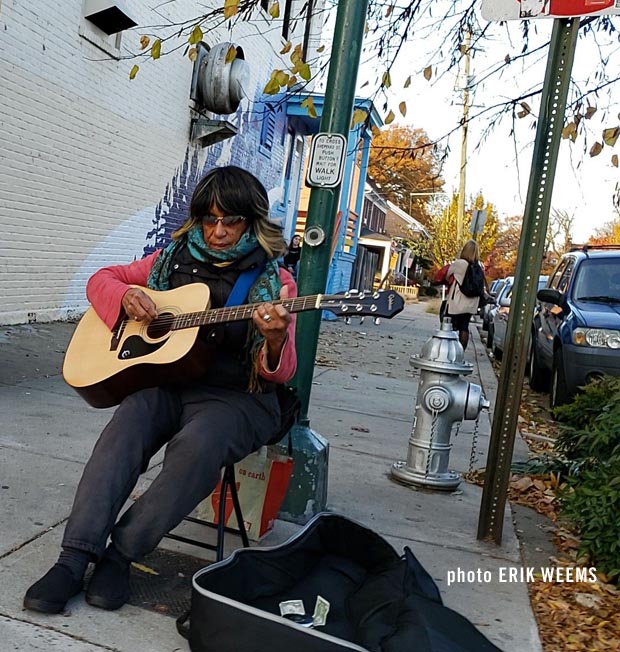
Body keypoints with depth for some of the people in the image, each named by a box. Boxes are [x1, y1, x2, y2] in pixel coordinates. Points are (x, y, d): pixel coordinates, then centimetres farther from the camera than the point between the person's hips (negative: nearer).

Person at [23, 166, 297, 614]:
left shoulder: (275, 281, 0)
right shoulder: (174, 258, 11)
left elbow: (280, 373, -4)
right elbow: (102, 279, 17)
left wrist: (275, 338, -29)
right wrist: (125, 297, -7)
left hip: (236, 396, -3)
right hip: (165, 381, 3)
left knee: (197, 445, -34)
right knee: (126, 426, -29)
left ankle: (122, 552, -16)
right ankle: (75, 559, -23)